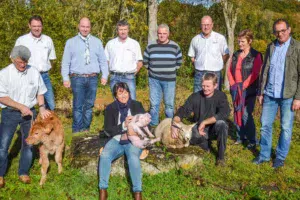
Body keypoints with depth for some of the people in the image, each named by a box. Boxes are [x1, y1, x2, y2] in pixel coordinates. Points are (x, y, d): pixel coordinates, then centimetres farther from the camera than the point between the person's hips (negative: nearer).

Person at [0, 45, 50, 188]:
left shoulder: (34, 73, -3)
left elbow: (40, 92, 8)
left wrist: (42, 107, -6)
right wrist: (21, 107, -20)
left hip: (29, 112, 2)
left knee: (28, 143, 8)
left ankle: (23, 172, 23)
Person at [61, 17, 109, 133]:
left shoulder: (97, 42, 12)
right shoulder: (71, 42, 8)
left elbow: (103, 60, 11)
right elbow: (65, 62, 5)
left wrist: (104, 75, 1)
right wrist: (65, 78, -3)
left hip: (93, 78, 2)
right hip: (77, 78, -2)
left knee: (89, 105, 7)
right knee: (78, 105, -3)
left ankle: (86, 129, 16)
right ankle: (77, 130, 5)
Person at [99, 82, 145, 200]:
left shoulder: (137, 105, 5)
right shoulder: (110, 108, 4)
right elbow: (108, 130, -2)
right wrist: (123, 125, -16)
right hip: (116, 140, 1)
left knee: (133, 158, -32)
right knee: (104, 156, -27)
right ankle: (103, 190, -15)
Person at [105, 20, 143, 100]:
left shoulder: (135, 44, 6)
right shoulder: (110, 44, 9)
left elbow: (140, 62, 8)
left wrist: (133, 73, -1)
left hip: (129, 77, -1)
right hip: (115, 78, 1)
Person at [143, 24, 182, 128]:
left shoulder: (175, 46, 1)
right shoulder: (150, 46, 2)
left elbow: (179, 61, 12)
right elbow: (145, 61, 13)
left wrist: (171, 70, 8)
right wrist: (152, 69, 10)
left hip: (169, 80, 0)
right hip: (154, 80, 1)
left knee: (169, 104, 5)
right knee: (154, 104, 5)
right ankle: (153, 125, 17)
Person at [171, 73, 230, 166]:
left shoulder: (221, 96, -10)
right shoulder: (195, 97, -6)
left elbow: (224, 114, -24)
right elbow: (182, 111, -9)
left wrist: (204, 122, -24)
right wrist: (174, 125, -28)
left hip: (214, 129, -1)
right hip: (199, 130, 1)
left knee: (221, 123, -35)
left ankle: (221, 156, -16)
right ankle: (206, 143, 0)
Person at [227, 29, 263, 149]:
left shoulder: (256, 56, -5)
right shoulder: (235, 55, 13)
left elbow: (255, 74, -11)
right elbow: (230, 71, 10)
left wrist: (243, 86, -17)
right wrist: (233, 84, -4)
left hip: (249, 90, -6)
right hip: (235, 90, 6)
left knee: (246, 115, -10)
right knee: (237, 114, 8)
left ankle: (252, 141, 3)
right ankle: (241, 138, 20)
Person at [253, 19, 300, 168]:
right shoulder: (271, 47, 9)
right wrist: (261, 92, 9)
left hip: (288, 96, -4)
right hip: (270, 94, 4)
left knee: (286, 128, 6)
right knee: (265, 125, 9)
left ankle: (281, 157, 22)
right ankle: (264, 155, 23)